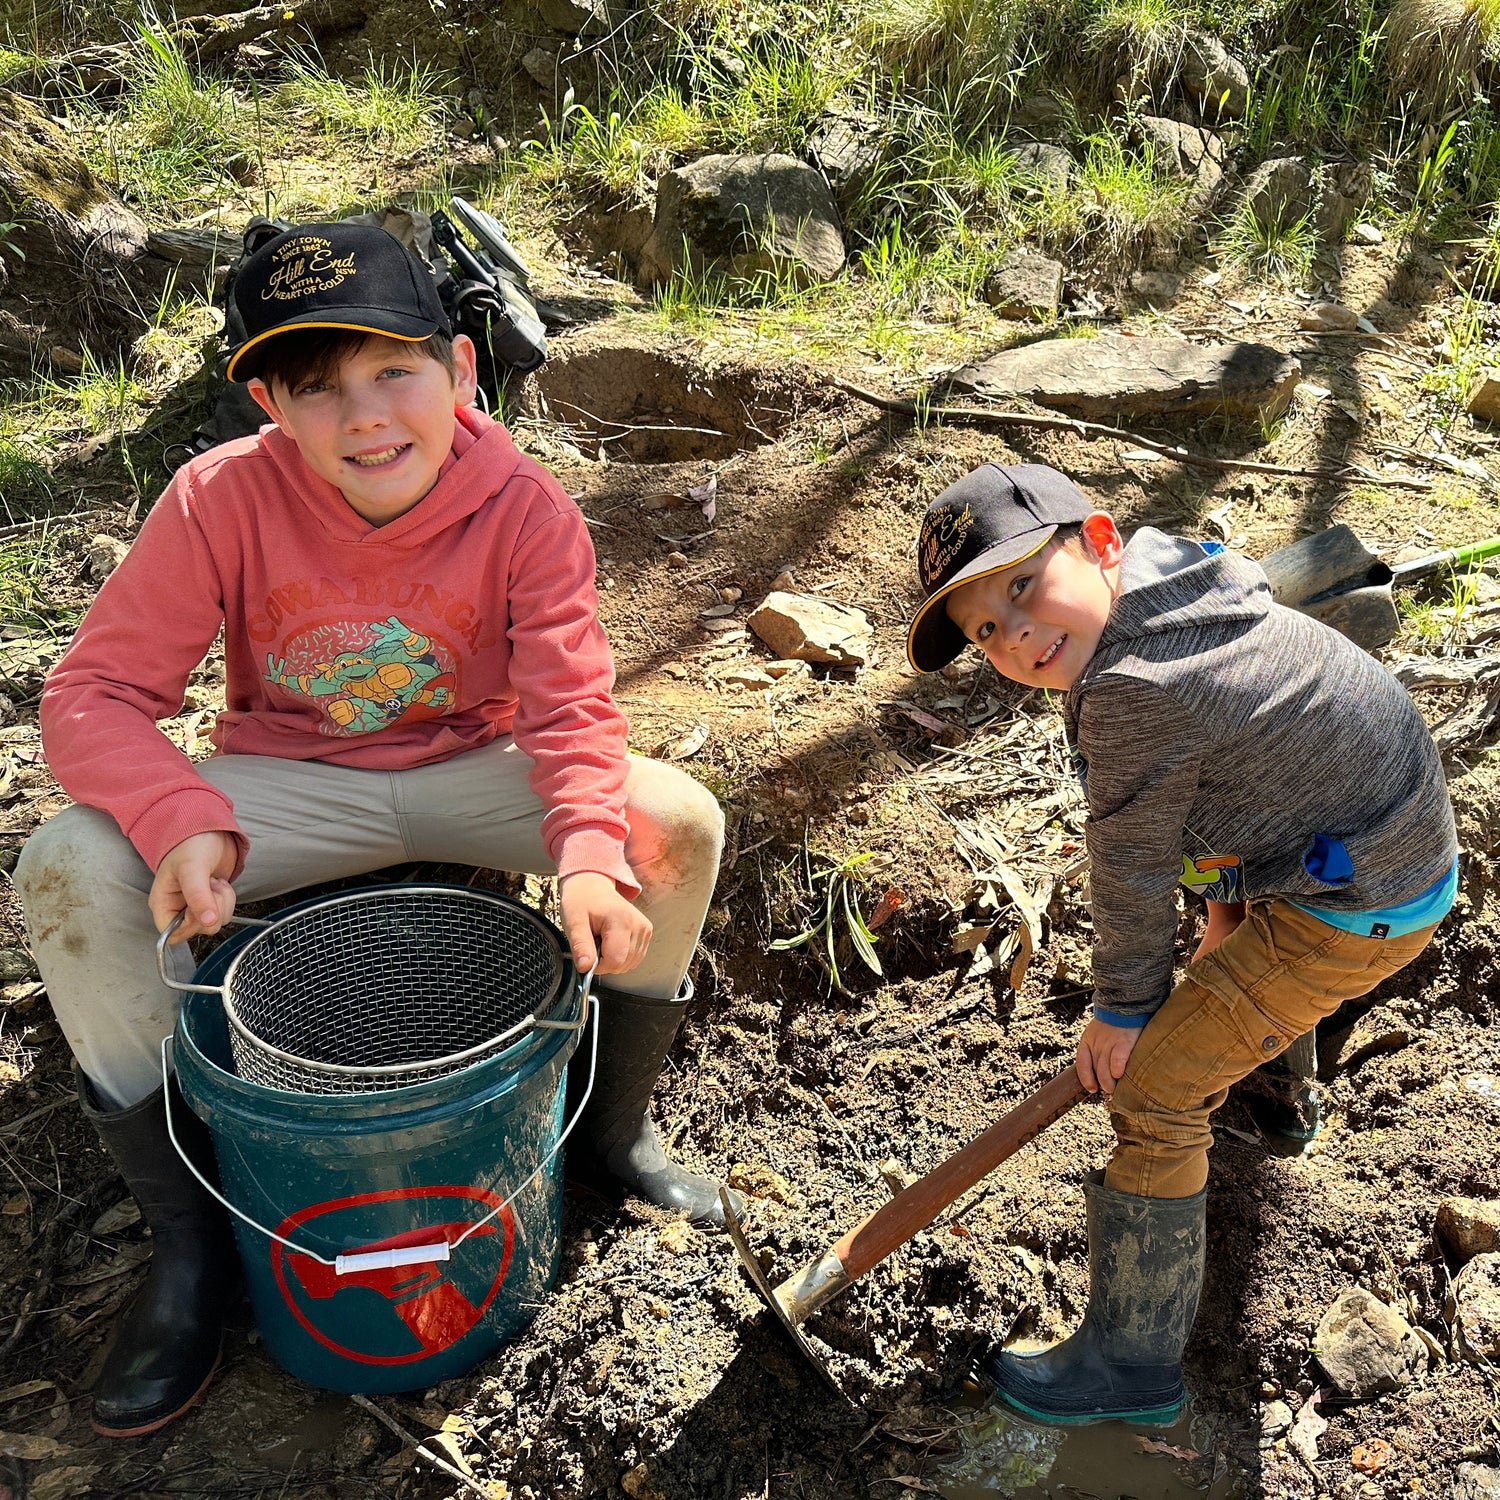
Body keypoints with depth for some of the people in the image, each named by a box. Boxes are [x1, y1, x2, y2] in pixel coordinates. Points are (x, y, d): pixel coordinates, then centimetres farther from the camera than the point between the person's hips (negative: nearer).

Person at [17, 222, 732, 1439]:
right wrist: (181, 821, -38)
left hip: (473, 768, 1)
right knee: (71, 868, -25)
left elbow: (572, 711, -19)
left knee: (681, 824, -23)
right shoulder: (223, 499, -20)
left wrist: (590, 850, -40)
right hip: (289, 780, 0)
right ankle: (188, 1237, -8)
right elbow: (95, 692, -18)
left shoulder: (526, 509, -19)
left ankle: (611, 1128, 2)